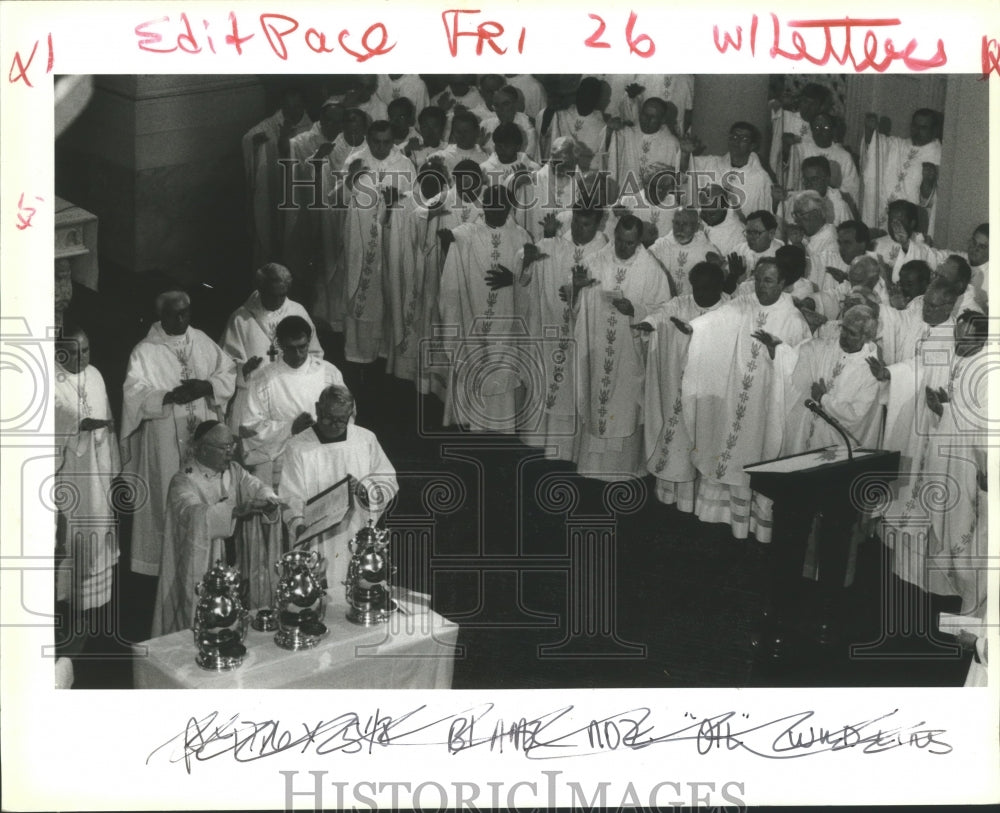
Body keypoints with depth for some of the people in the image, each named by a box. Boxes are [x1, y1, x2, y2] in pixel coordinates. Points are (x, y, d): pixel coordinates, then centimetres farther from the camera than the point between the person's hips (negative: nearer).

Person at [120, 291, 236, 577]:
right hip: (165, 439, -4)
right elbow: (135, 394, -13)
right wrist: (170, 396, -26)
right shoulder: (145, 351, -5)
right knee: (168, 501, 0)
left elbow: (229, 372, 6)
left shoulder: (202, 342, 8)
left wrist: (206, 386, -12)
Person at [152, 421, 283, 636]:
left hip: (234, 565, 5)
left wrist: (269, 499, -28)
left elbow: (256, 487, -3)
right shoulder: (183, 481, -11)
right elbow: (194, 514, -28)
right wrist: (236, 510, -42)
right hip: (199, 569, -5)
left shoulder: (234, 471, 9)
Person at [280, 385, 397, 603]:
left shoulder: (366, 440, 6)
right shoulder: (298, 447, -3)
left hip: (360, 545, 3)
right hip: (318, 545, -2)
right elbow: (291, 497, -6)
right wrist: (299, 525, -24)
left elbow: (389, 481, 10)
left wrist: (365, 487, -10)